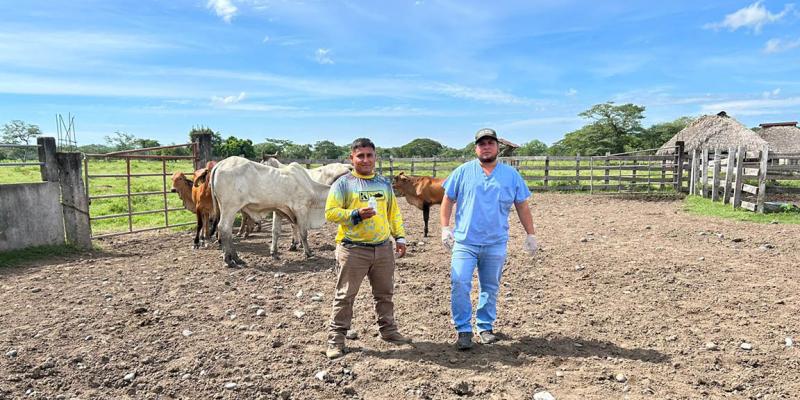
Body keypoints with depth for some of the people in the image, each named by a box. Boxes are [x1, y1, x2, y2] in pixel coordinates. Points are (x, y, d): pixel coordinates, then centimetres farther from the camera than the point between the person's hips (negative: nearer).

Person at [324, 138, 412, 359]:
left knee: (385, 293, 15)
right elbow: (331, 212, -7)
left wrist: (400, 237, 10)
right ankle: (336, 338, 12)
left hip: (383, 248, 5)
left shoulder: (384, 183, 14)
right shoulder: (343, 183, -1)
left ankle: (388, 330, 31)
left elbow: (394, 212, 18)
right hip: (353, 249, -4)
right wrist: (356, 215, -20)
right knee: (345, 295, 2)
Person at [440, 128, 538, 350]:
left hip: (496, 244, 2)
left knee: (490, 289, 11)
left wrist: (530, 235, 10)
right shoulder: (463, 172, 2)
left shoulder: (511, 175, 6)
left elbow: (522, 207, 11)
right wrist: (445, 228, -3)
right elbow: (447, 201, 5)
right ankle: (463, 330, 4)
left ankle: (485, 327, 29)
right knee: (460, 284, -11)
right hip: (465, 242, -1)